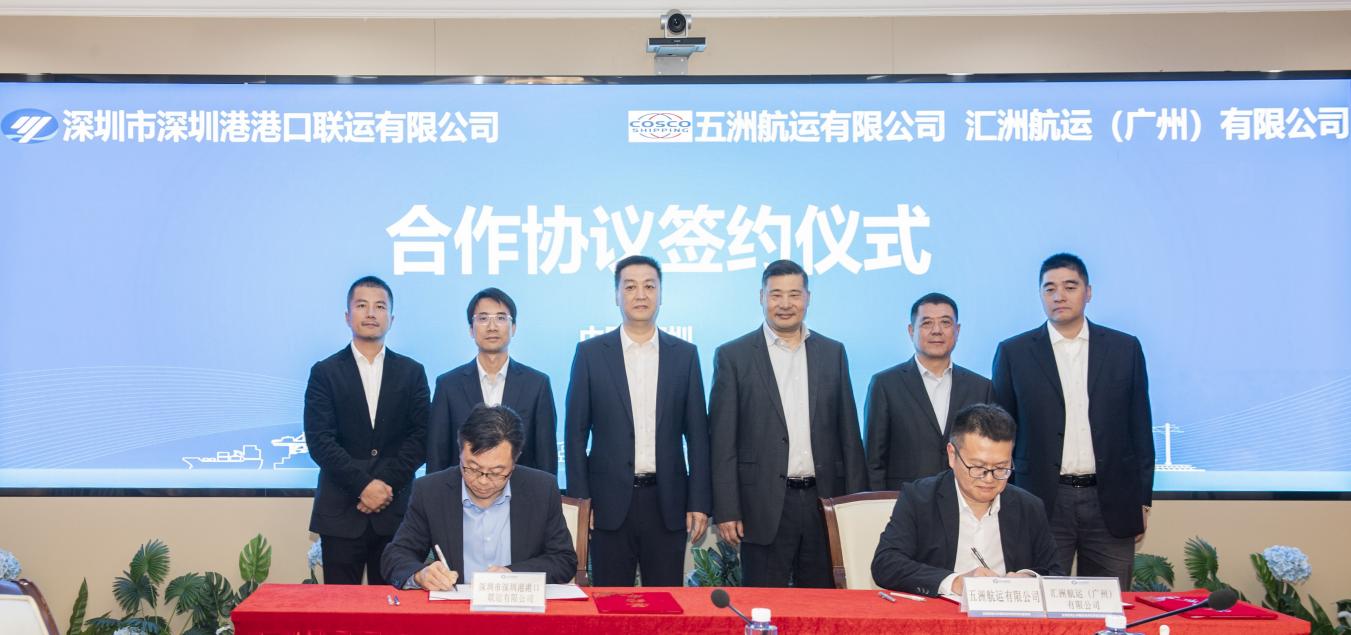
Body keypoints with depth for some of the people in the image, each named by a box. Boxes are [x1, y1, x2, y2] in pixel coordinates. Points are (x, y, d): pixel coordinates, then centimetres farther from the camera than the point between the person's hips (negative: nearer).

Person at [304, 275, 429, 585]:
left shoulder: (412, 372, 9)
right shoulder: (325, 372, 5)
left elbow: (419, 438, 2)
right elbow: (319, 441, -4)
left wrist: (385, 483, -10)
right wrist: (363, 485, -13)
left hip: (395, 511, 1)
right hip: (341, 513, -1)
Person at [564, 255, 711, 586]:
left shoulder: (685, 354, 6)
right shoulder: (590, 353, 3)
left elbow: (697, 433, 6)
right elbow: (576, 432, 3)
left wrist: (699, 501, 1)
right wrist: (579, 500, -3)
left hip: (667, 501, 1)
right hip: (611, 501, -1)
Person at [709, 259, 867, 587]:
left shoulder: (833, 353, 10)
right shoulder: (733, 356, 1)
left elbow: (849, 434, 11)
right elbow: (722, 442, -2)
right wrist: (726, 511, -7)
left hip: (824, 501, 3)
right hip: (764, 507, -3)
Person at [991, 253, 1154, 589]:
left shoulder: (1125, 348, 7)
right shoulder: (1014, 352, 4)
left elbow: (1140, 428, 10)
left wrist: (1143, 501, 7)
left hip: (1111, 501, 1)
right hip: (1043, 502, -1)